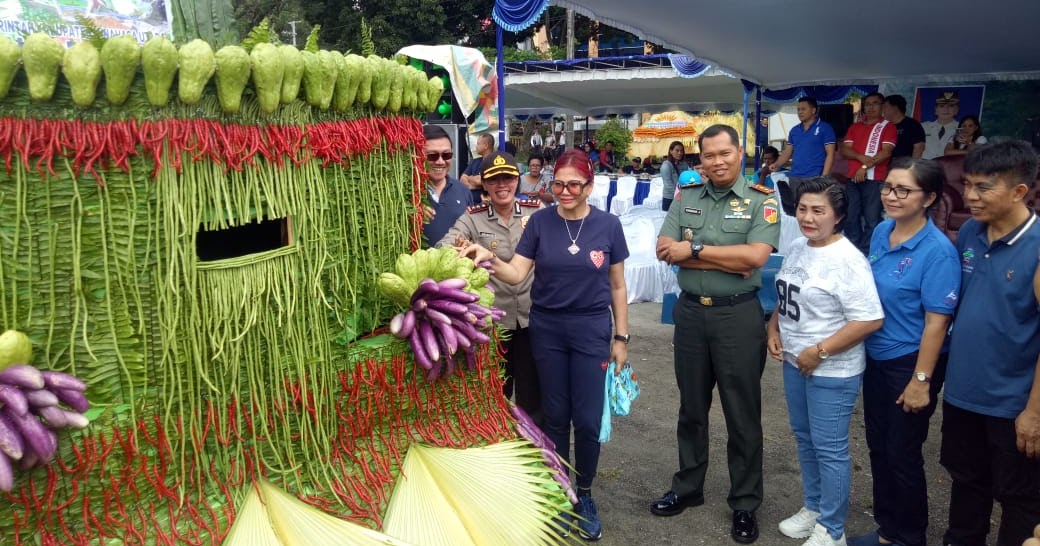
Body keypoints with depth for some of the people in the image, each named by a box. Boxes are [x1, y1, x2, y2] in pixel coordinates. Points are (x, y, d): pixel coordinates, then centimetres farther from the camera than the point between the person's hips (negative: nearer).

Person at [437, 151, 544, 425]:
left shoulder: (536, 211, -1)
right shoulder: (473, 218, -6)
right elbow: (442, 248, -20)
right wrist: (458, 249, -43)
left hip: (532, 314, 1)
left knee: (532, 388, 13)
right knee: (496, 391, 15)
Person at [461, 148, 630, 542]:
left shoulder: (608, 225, -4)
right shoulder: (540, 222, -3)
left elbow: (617, 286, 2)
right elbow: (517, 274, -6)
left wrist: (621, 337, 3)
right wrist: (489, 260, -25)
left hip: (591, 330, -1)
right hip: (546, 329, 1)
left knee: (587, 419, 1)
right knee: (555, 415, 10)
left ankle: (584, 494, 23)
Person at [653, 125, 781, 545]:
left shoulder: (761, 200, -7)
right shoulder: (686, 196, 4)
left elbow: (755, 256, -21)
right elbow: (665, 250, -7)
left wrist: (694, 250, -15)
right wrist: (727, 258, -15)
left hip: (738, 316, -4)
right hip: (690, 312, 4)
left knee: (742, 413, 7)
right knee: (691, 407, 16)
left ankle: (745, 504, 22)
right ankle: (687, 487, 33)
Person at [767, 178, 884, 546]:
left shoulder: (847, 260, -21)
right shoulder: (797, 248, 4)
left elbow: (869, 320, -25)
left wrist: (819, 351, -21)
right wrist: (774, 329, 2)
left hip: (832, 372, -8)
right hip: (794, 363, 8)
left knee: (829, 448, 4)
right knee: (805, 439, 20)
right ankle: (813, 508, 38)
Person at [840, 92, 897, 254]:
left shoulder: (888, 127, 5)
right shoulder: (855, 127, 19)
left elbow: (886, 152, -7)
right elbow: (844, 149, 8)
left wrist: (865, 167, -15)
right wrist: (861, 157, -12)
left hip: (874, 179, -5)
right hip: (853, 178, 5)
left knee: (871, 218, -6)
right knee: (851, 216, 5)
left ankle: (866, 253, -2)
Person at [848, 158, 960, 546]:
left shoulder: (937, 251, -20)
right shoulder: (881, 232, 1)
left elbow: (937, 322, -18)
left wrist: (921, 380, -17)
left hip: (910, 363, -7)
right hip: (876, 357, 7)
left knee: (902, 453, 7)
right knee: (878, 445, 16)